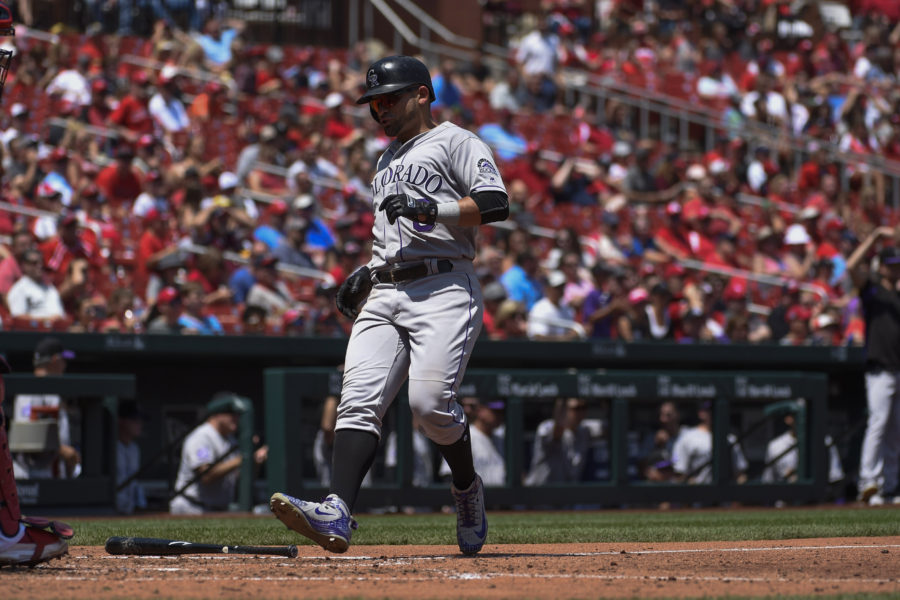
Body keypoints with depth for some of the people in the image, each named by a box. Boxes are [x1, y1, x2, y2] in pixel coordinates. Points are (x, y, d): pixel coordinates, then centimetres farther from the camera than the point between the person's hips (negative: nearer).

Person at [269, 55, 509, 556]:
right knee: (360, 401, -12)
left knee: (430, 399, -21)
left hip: (444, 287, -7)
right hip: (384, 294, 7)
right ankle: (337, 515, -27)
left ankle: (467, 489, 7)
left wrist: (431, 207, -17)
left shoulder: (455, 142, 5)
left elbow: (496, 204, -9)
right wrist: (368, 273, 21)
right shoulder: (388, 161, 31)